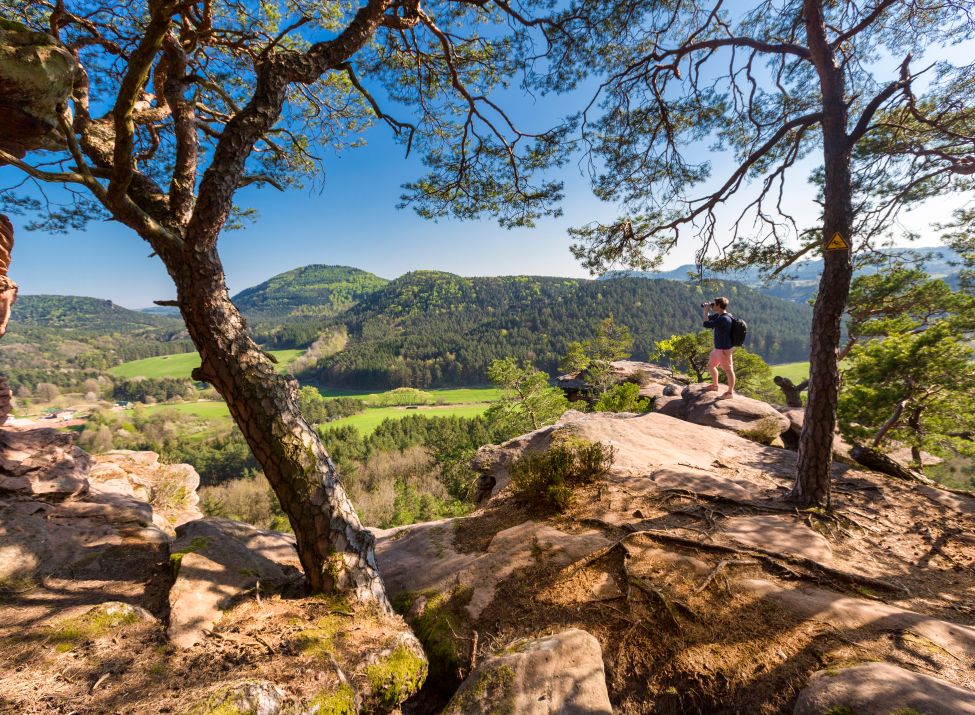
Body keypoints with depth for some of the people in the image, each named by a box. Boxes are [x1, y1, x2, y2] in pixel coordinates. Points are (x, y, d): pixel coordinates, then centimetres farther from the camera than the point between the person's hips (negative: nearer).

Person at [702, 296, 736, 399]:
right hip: (718, 348, 11)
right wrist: (706, 310, 4)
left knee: (728, 370, 2)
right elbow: (708, 318, 23)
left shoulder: (723, 319, -25)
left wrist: (706, 310, -14)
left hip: (724, 349, -11)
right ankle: (715, 385, 39)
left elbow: (706, 324, -26)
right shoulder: (718, 315, 6)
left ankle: (730, 392, 12)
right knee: (711, 365, 22)